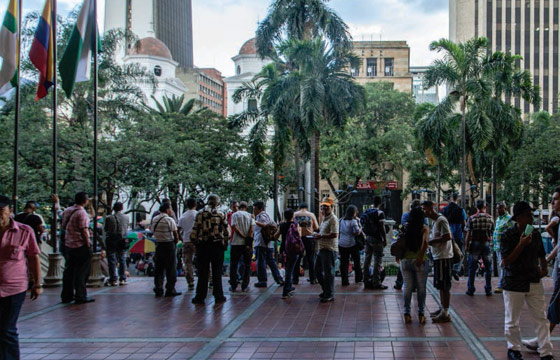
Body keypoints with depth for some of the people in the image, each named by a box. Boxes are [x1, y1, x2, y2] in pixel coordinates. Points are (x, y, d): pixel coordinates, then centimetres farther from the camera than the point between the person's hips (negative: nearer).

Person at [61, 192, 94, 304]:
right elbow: (83, 231, -19)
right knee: (81, 272, -1)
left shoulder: (67, 211, 8)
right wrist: (88, 245, -13)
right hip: (80, 245, -8)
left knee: (69, 271, 13)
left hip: (68, 244, 8)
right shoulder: (81, 213, -17)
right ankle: (80, 296, 1)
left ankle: (66, 296, 18)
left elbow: (64, 226, 15)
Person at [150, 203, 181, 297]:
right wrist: (175, 242, 4)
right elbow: (176, 235, -12)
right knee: (171, 268, 1)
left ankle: (158, 290, 11)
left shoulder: (154, 219, 7)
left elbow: (152, 231, 10)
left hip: (158, 244, 6)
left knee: (159, 268, 11)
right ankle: (170, 290, 2)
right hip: (169, 245, -6)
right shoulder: (169, 220, -12)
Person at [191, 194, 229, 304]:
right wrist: (225, 244, 10)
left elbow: (195, 230, -4)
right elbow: (226, 232, -1)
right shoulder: (221, 215, -1)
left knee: (202, 272, 5)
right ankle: (218, 296, 9)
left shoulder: (200, 213, -2)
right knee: (217, 272, 6)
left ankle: (200, 296, 7)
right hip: (217, 245, 0)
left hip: (202, 245, 0)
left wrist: (195, 242, 9)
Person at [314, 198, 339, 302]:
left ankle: (330, 295, 6)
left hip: (329, 249, -10)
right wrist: (318, 234, 13)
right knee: (318, 271, 16)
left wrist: (321, 236, -16)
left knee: (328, 272, -3)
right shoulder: (324, 218, 17)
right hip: (321, 249, 10)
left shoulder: (333, 219, -14)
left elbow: (334, 234, -23)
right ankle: (325, 291, 30)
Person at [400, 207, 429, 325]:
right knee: (421, 288, 9)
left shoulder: (405, 228, 2)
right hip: (418, 261, -3)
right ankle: (421, 314, 13)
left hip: (405, 260, 3)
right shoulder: (424, 228, -6)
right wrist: (421, 256, -21)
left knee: (407, 287, 9)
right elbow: (425, 242, -22)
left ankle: (407, 313, 9)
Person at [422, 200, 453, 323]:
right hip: (438, 257, 10)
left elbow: (447, 237, -25)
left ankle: (445, 314, -1)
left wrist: (430, 241, -18)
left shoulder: (441, 220, -15)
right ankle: (443, 309, 27)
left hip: (443, 257, -10)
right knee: (441, 285, 17)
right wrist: (430, 242, 10)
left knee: (444, 286, -5)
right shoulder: (436, 221, 16)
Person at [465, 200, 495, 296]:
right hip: (486, 244, 1)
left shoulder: (472, 218, -8)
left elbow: (468, 234, -8)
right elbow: (492, 232, 4)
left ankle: (471, 289, 8)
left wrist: (466, 246, -1)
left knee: (472, 267, 6)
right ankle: (488, 290, 12)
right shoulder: (490, 218, -2)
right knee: (488, 267, 11)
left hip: (475, 244, -1)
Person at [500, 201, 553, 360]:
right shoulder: (508, 235, -11)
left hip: (534, 282, 4)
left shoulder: (535, 233, 4)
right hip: (514, 283, -4)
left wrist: (544, 268, -1)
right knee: (512, 320, 8)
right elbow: (505, 262, -17)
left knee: (541, 317, 4)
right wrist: (521, 244, -23)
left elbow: (541, 254, 19)